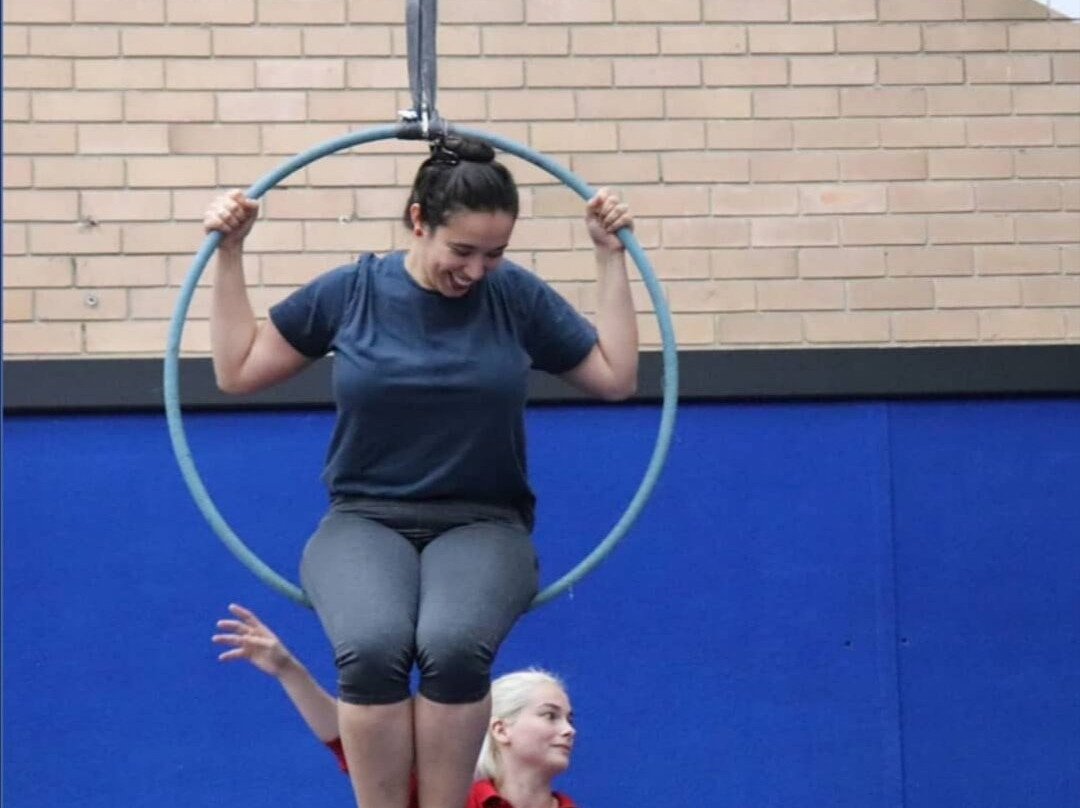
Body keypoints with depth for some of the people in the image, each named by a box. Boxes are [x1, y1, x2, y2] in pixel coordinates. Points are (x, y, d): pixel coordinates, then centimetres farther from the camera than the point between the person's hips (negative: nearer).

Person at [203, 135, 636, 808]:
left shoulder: (517, 296, 0)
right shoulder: (350, 291, -1)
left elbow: (617, 377, 7)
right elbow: (237, 371, 8)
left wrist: (611, 256, 2)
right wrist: (230, 255, 0)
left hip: (481, 525, 0)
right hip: (367, 522, 0)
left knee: (454, 646, -36)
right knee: (372, 648, -36)